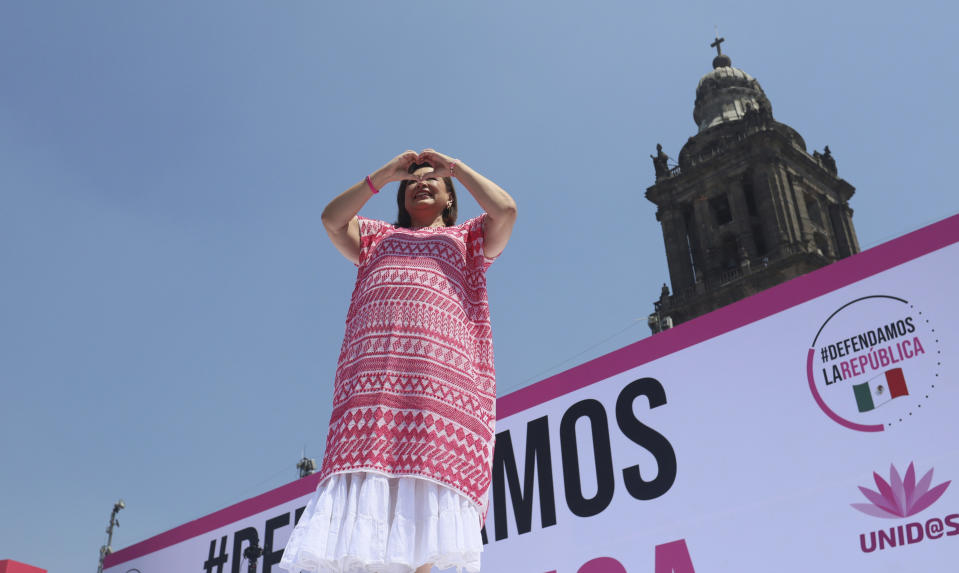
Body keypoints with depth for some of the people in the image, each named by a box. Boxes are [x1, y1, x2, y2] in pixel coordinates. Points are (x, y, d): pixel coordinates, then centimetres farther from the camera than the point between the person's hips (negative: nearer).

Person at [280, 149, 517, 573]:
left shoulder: (467, 237, 31)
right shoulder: (376, 236, 36)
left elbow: (505, 209, 12)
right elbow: (332, 218, 18)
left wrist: (454, 167, 22)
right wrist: (386, 173, 22)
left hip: (444, 367, -1)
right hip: (372, 370, 1)